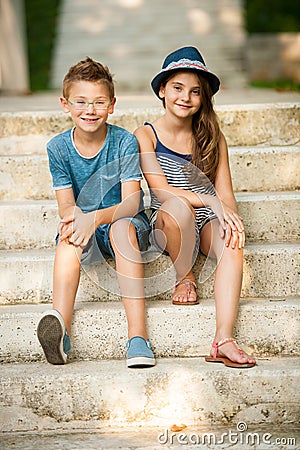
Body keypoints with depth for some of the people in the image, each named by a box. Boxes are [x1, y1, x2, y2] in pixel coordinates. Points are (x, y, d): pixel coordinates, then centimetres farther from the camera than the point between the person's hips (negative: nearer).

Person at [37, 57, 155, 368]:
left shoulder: (125, 142, -10)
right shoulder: (58, 148, -3)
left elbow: (131, 203, -17)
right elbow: (66, 205, -4)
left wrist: (95, 218, -37)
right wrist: (73, 216, -30)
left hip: (124, 222, -2)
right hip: (85, 228, 2)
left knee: (122, 228, -36)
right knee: (69, 234, -32)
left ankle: (137, 334, -45)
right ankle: (60, 326, -51)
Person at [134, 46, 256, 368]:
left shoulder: (212, 138, 9)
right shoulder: (146, 135, 0)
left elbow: (225, 193, 4)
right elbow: (160, 190, -12)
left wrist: (228, 215, -20)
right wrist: (211, 201, -26)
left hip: (207, 222, 2)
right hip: (167, 223, -2)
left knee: (233, 241, -33)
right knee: (177, 206, -38)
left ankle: (223, 341, -42)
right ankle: (184, 278, -10)